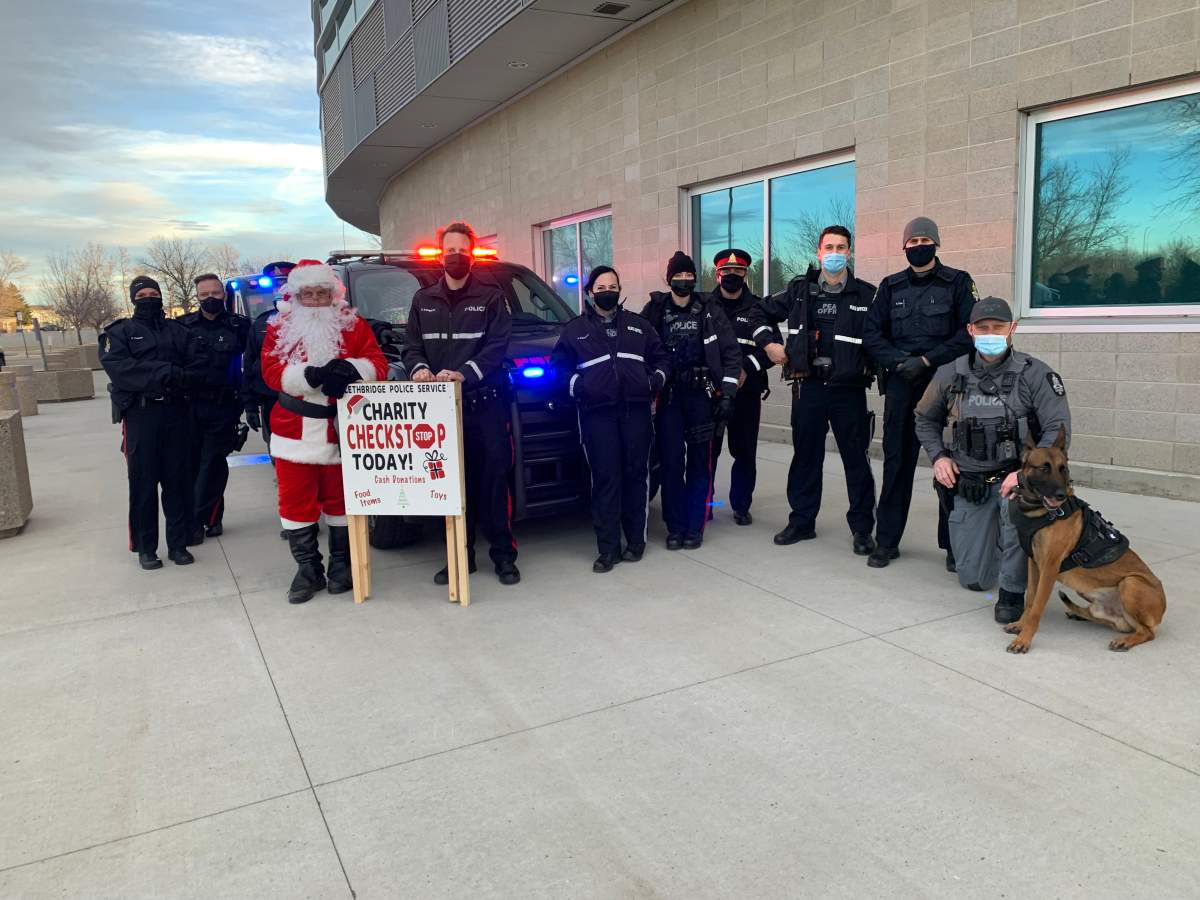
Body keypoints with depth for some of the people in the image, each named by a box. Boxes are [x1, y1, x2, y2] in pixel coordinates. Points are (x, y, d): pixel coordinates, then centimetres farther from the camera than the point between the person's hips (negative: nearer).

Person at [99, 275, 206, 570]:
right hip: (139, 414, -2)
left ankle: (178, 543, 14)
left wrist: (179, 377, -18)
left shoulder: (177, 330, 14)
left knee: (177, 480, 5)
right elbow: (117, 367, -11)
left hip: (175, 413, 2)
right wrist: (163, 373, -19)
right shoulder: (120, 332, 7)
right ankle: (145, 547, 11)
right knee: (143, 482, 1)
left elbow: (198, 361, 1)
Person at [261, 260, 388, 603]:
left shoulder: (354, 324, 5)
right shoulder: (279, 328, 6)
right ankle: (307, 569, 18)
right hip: (295, 431, 1)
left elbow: (377, 364, -5)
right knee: (296, 501, 5)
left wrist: (350, 368, -26)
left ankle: (341, 565, 23)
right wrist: (310, 375, -24)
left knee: (341, 498, 8)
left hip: (341, 430, -1)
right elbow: (271, 372, -6)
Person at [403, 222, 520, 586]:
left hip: (485, 403, -3)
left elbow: (497, 346, -7)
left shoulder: (491, 296, 2)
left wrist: (464, 373, -22)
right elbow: (411, 346, 13)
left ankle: (503, 554, 8)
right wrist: (419, 368, -10)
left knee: (493, 478, -1)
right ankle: (460, 554, 16)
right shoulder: (423, 300, 14)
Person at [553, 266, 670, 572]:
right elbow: (558, 365, 14)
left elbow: (661, 357, 21)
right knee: (605, 479, -4)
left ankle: (636, 540, 15)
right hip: (597, 413, -2)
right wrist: (575, 386, -3)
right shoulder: (575, 328, 13)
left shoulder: (638, 324, 17)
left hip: (636, 410, 2)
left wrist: (657, 379, 3)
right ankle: (608, 548, 2)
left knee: (636, 474, 3)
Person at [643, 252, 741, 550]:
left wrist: (727, 393, -5)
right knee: (671, 461, 0)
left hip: (701, 396, 0)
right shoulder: (655, 310, 5)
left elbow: (730, 353, 2)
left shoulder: (710, 311, 4)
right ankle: (675, 527, 10)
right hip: (668, 397, 0)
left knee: (699, 461, 1)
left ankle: (695, 526, 10)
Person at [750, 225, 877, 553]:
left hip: (849, 389, -2)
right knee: (805, 455, 10)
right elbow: (761, 312, 18)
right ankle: (801, 521, 22)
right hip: (808, 387, 2)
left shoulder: (866, 294, -1)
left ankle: (862, 527, 14)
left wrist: (872, 363, -3)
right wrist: (769, 343, 7)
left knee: (856, 458, 3)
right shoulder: (800, 290, 6)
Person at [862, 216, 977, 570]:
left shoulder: (957, 282, 4)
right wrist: (899, 362, -8)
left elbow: (969, 332, -5)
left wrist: (927, 360, -12)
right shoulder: (891, 286, 12)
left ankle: (954, 544, 9)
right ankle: (887, 540, 12)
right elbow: (871, 333, 8)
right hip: (900, 384, 2)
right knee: (896, 461, 4)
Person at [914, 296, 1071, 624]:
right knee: (973, 580, 4)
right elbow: (925, 419, 13)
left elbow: (1058, 430, -15)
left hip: (1013, 475, -2)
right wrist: (938, 456, -2)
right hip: (967, 482, 3)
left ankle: (1013, 592, -18)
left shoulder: (1036, 375, -10)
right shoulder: (951, 375, -2)